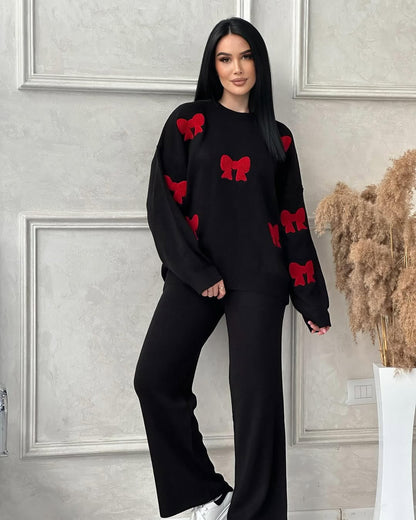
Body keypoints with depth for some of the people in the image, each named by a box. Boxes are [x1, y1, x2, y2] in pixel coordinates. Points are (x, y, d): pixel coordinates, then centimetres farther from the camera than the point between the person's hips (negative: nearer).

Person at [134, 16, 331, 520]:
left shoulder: (277, 137, 11)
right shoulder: (188, 122, 6)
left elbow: (293, 218, 11)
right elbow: (164, 203, -1)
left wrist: (312, 300, 8)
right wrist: (199, 274, -10)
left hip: (258, 279, 1)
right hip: (195, 275, 0)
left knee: (256, 393, -4)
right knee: (154, 379, -11)